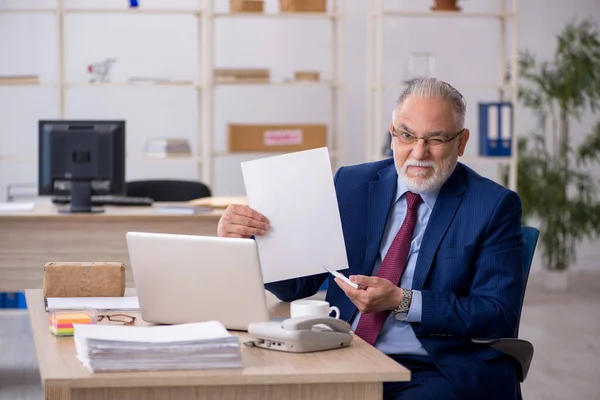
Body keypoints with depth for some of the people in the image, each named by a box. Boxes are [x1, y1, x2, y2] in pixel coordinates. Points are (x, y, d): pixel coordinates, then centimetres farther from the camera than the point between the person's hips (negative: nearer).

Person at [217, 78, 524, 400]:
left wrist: (402, 301, -19)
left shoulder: (494, 206, -1)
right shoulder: (351, 184, 10)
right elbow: (299, 282, 8)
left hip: (439, 371, -3)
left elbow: (500, 316, -8)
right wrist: (246, 240, -13)